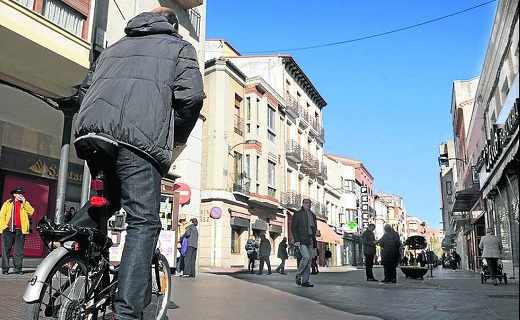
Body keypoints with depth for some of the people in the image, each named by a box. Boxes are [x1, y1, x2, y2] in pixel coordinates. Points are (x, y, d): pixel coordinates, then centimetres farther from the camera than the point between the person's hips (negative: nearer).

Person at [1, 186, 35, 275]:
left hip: (20, 230, 1)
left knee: (19, 251, 1)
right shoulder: (8, 203, 9)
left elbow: (31, 212, -3)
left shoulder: (25, 204, 14)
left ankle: (18, 268, 5)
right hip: (8, 229, -1)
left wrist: (24, 202, -8)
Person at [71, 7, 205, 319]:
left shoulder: (115, 47, 34)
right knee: (144, 222, -5)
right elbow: (191, 95, 1)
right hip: (139, 139, -6)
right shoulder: (179, 47, 18)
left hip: (89, 132, 6)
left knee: (106, 198, 30)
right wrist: (177, 137, 15)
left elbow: (85, 91, 27)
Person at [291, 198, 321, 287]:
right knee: (306, 256, -19)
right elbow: (293, 228, -3)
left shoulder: (312, 215, 21)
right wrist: (296, 240, -13)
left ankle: (305, 281, 7)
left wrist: (316, 232, 2)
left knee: (309, 260, 3)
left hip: (310, 240, 6)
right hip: (302, 240, -6)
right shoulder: (298, 214, 3)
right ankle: (298, 276, -2)